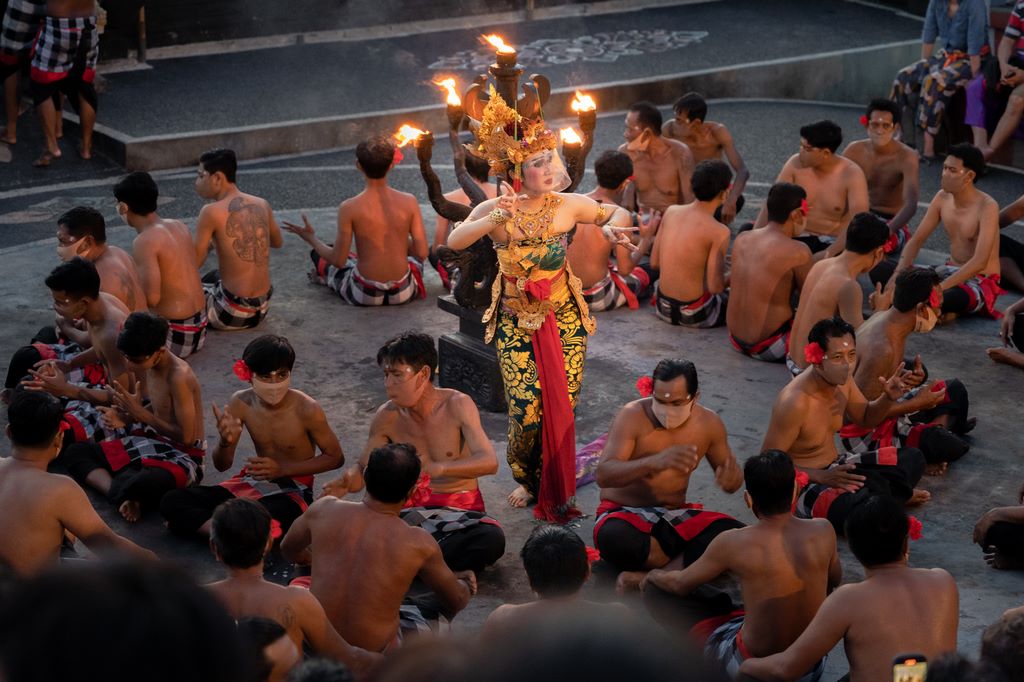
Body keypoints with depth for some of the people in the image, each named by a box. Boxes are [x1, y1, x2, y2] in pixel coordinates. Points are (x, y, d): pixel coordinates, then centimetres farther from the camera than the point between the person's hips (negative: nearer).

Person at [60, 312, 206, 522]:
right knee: (75, 452, 1)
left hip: (183, 455, -9)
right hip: (153, 443, 9)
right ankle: (122, 495, -23)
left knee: (145, 484, -44)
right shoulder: (145, 366, 1)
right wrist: (123, 418, -5)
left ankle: (120, 492, -7)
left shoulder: (179, 376, -23)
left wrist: (139, 412, -20)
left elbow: (186, 437, -22)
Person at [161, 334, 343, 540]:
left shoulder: (307, 409, -18)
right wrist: (225, 442, -25)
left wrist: (282, 469, -15)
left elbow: (336, 457, -5)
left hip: (293, 491, -5)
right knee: (172, 502, -13)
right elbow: (222, 465, 0)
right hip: (252, 484, 5)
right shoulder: (241, 403, -7)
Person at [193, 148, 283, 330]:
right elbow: (278, 242, 21)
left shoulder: (212, 211, -16)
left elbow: (195, 262, -12)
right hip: (262, 308, 6)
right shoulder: (262, 204, 2)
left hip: (233, 314, -6)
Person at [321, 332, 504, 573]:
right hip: (412, 511, 2)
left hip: (459, 510, -2)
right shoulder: (387, 416, 0)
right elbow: (362, 469, 7)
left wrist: (439, 468, -41)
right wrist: (348, 483, -19)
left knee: (492, 539, -37)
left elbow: (489, 462, -23)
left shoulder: (457, 405, -10)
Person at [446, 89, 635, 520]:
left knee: (561, 405, 5)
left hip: (564, 320, 1)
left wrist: (611, 227, -18)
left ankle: (555, 482, 28)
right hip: (515, 323, -1)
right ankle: (528, 478, 25)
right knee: (527, 409, -4)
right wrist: (493, 220, -42)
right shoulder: (495, 210, -12)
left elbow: (618, 213, 5)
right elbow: (454, 241, -28)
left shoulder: (568, 206, -10)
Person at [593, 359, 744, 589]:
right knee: (614, 539, -41)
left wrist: (732, 479, -19)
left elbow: (728, 471, 9)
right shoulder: (632, 416, -15)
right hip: (625, 514, -4)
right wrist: (654, 462, -42)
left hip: (676, 515, 4)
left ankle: (645, 577, -29)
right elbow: (604, 475, -24)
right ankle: (683, 564, -15)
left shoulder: (709, 423, -1)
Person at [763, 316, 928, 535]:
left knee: (912, 459, 7)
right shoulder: (795, 402, -30)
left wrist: (888, 398, -8)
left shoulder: (842, 379, -5)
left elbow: (866, 418, 14)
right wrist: (822, 477, -31)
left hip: (836, 467, 8)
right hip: (805, 483, -8)